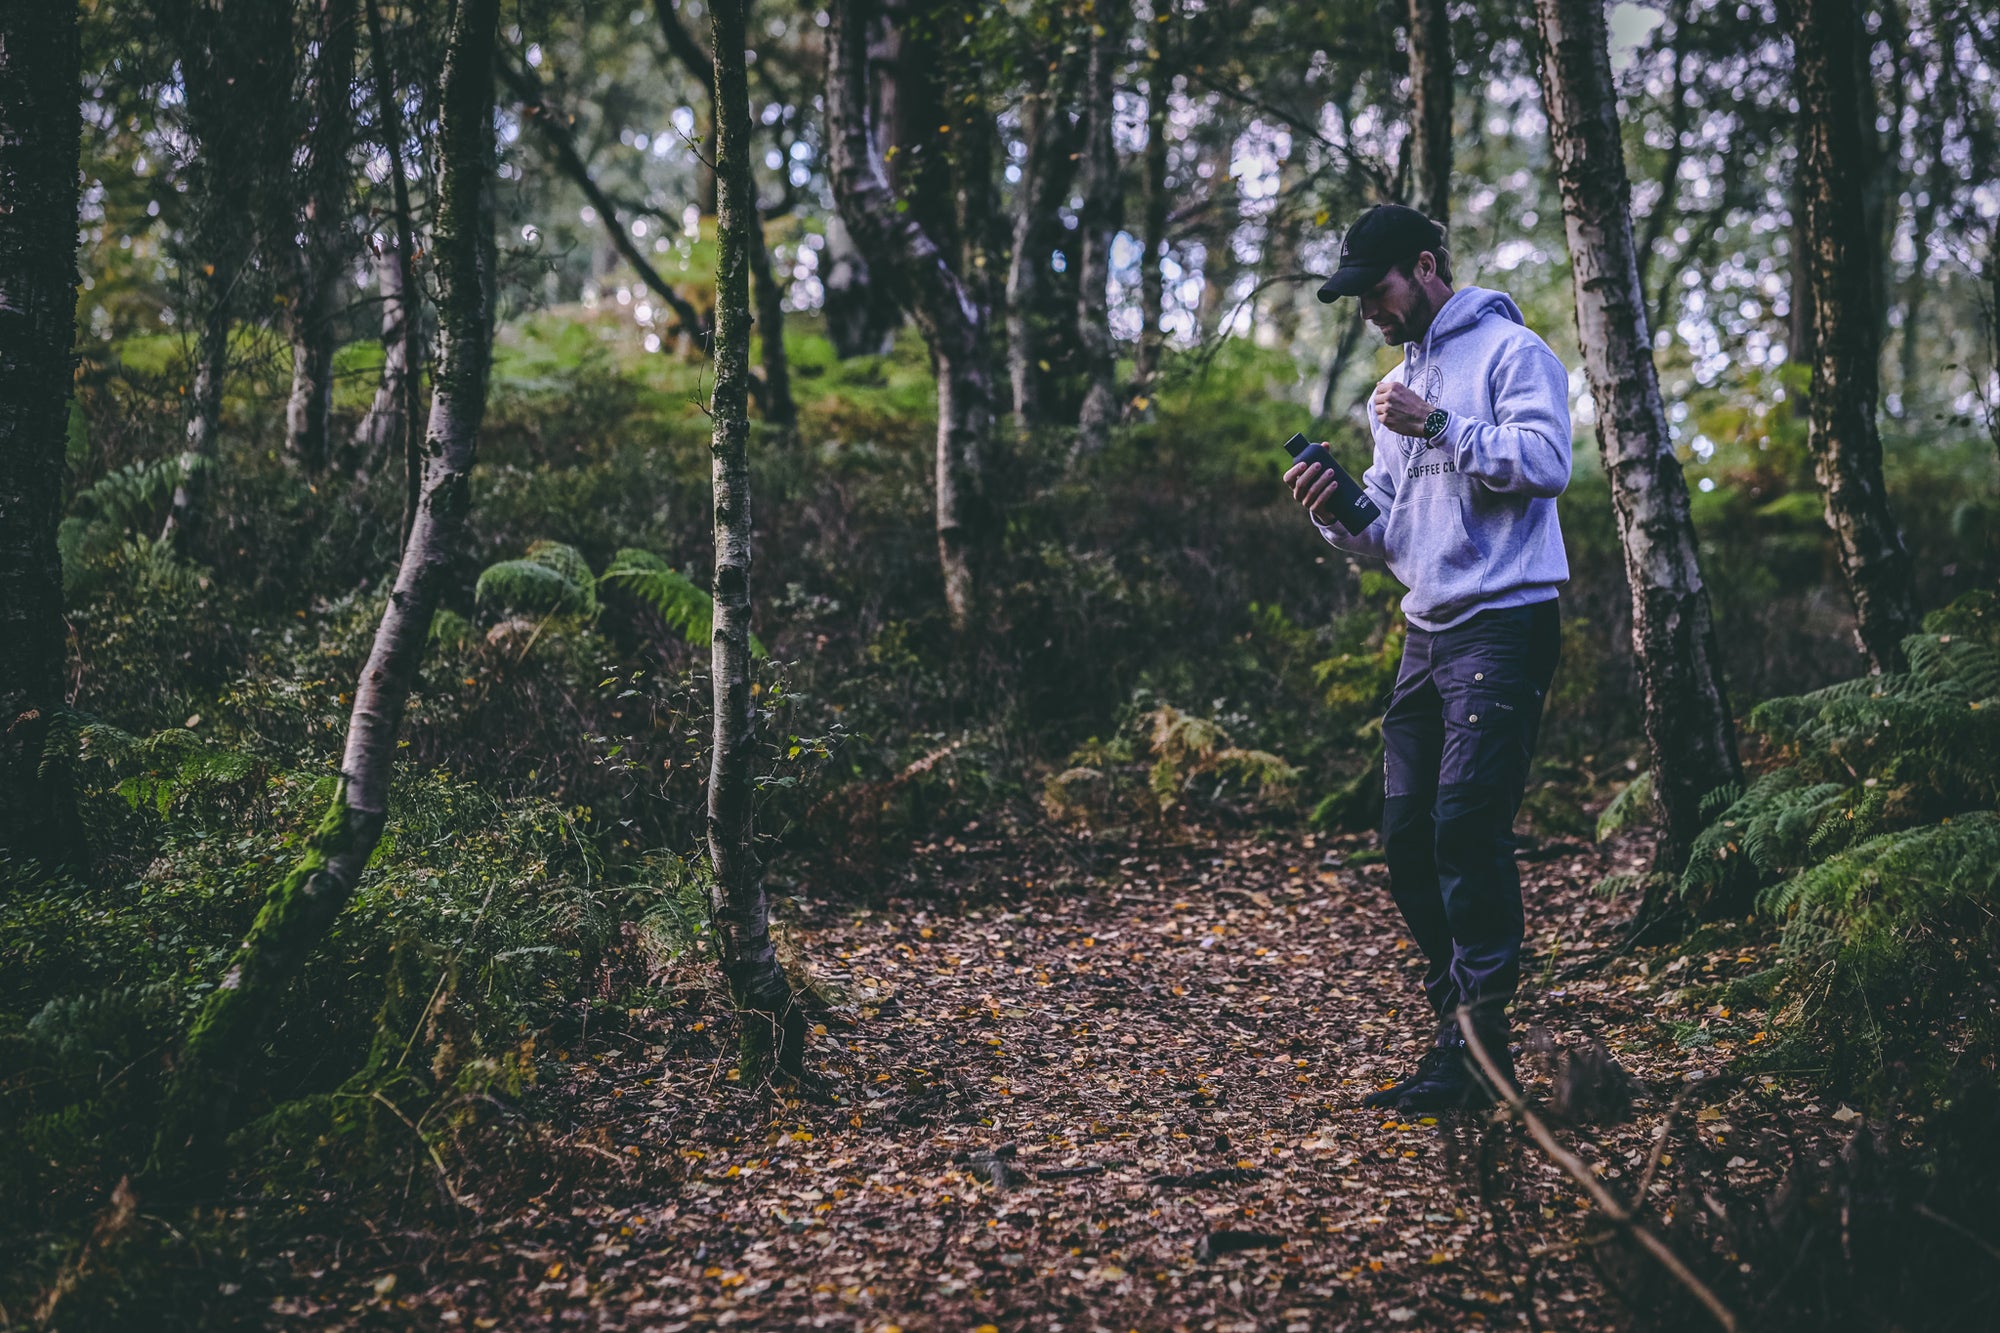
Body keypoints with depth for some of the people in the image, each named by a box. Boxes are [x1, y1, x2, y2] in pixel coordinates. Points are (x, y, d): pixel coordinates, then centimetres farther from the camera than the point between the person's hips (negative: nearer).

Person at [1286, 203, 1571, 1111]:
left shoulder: (1510, 351, -1)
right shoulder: (1395, 392, 23)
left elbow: (1547, 461, -17)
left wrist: (1440, 426, -20)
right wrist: (1335, 512, 1)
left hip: (1504, 623, -8)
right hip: (1426, 631, 9)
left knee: (1467, 823, -15)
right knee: (1407, 838, 5)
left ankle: (1480, 1050, -10)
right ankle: (1457, 1021, 14)